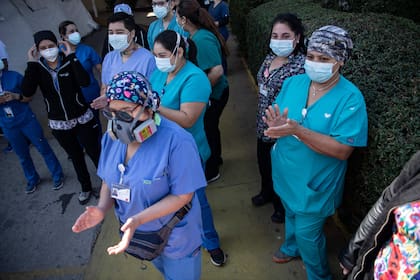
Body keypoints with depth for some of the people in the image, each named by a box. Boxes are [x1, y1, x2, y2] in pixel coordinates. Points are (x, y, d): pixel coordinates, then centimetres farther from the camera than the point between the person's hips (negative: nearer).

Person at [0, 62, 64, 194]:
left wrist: (16, 96, -22)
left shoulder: (13, 76, -10)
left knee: (43, 148, 5)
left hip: (26, 119, -3)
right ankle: (32, 180, 35)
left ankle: (57, 176, 21)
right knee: (23, 155, 16)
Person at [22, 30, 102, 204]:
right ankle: (86, 187, 39)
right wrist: (31, 63, -20)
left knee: (94, 153, 8)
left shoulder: (68, 62, -11)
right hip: (59, 124, 3)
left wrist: (71, 55, -26)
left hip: (82, 118, -3)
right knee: (76, 157, 19)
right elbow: (27, 93, -21)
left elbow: (85, 82, -30)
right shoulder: (37, 68, -5)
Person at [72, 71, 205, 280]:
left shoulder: (177, 141, -31)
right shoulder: (112, 138, -9)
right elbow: (109, 180, 2)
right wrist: (102, 208, -18)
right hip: (137, 232, 6)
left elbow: (183, 195, -26)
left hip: (176, 236, -5)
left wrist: (138, 219, -35)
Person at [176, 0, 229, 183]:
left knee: (208, 130, 8)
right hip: (212, 93, 9)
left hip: (213, 94, -9)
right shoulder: (198, 34, 1)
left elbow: (217, 71, -34)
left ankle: (211, 172, 29)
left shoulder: (202, 39, -27)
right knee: (210, 127, 25)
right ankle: (215, 159, 49)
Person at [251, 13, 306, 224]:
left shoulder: (301, 65, -24)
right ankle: (267, 193, 54)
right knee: (264, 163, 26)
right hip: (264, 125, 8)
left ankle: (283, 206, 40)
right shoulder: (270, 58, 2)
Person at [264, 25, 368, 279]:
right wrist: (277, 126, -26)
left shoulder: (350, 98, -23)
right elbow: (276, 122, -1)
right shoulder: (293, 83, -7)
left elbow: (343, 150, -28)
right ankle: (293, 247, 61)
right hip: (286, 174, 5)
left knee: (308, 234, 12)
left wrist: (298, 130, -37)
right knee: (291, 214, 30)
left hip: (315, 184, -5)